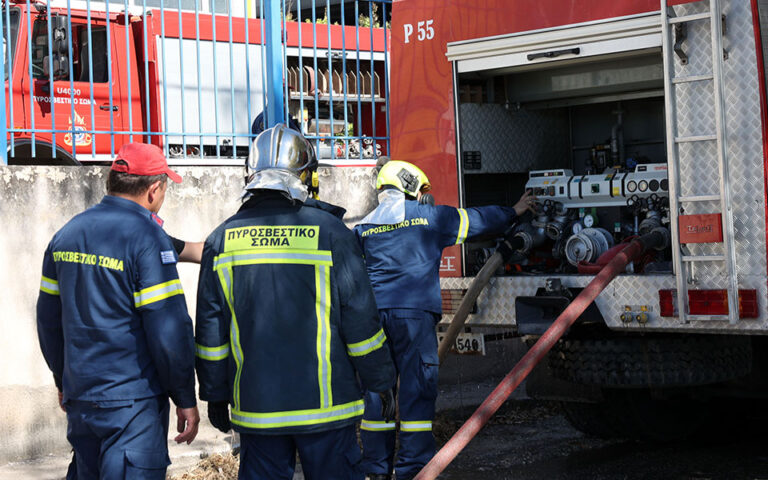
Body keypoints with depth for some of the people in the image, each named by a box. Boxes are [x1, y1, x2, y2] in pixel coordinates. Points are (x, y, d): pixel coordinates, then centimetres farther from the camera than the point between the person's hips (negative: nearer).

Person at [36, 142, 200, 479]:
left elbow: (48, 320, 16)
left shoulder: (66, 235, 9)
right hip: (133, 401, -7)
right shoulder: (146, 237, -14)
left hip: (79, 397, 8)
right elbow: (169, 330, -16)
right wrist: (185, 399, -7)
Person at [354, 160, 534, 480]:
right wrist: (513, 212, 33)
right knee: (417, 388, -2)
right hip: (414, 314, -4)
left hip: (373, 314, 4)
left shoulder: (364, 227, 14)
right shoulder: (431, 217, 6)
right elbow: (477, 220, 18)